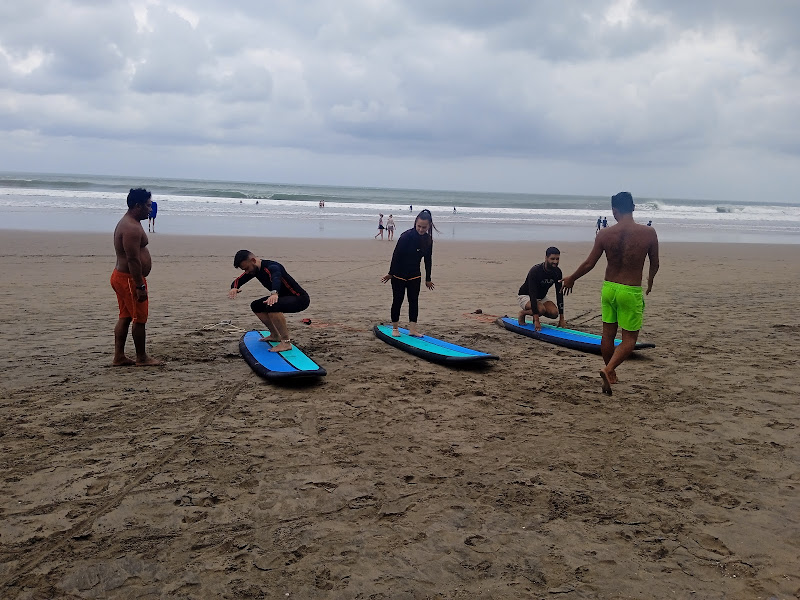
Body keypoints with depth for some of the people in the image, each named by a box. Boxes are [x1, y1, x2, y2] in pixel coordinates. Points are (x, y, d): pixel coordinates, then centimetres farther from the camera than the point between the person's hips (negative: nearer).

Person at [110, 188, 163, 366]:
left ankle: (119, 357, 18)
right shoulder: (132, 228, -21)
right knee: (139, 319, 1)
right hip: (129, 279, -11)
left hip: (120, 276, 11)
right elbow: (133, 260, -25)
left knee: (125, 317, 14)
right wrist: (140, 287, -24)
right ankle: (142, 358, 12)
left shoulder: (127, 223, 14)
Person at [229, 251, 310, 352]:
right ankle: (275, 335, 20)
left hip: (300, 299, -10)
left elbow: (276, 278, -50)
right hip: (284, 297, 10)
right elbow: (237, 281, 9)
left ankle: (286, 342, -29)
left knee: (272, 306, -35)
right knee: (256, 306, 13)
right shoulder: (255, 270, 2)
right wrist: (234, 288, -17)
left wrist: (274, 293, -71)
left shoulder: (271, 267, -27)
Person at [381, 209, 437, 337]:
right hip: (399, 275, -5)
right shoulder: (406, 236, -21)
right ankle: (395, 328, 16)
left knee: (414, 301, 5)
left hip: (415, 275, 5)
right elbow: (396, 255, -15)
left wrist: (428, 279, 11)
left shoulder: (428, 240, -4)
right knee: (397, 301, 4)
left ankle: (412, 328, 10)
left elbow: (428, 260, 6)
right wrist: (390, 273, -10)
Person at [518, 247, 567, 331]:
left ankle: (535, 315, 8)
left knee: (554, 313, -21)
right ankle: (523, 313, -5)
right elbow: (533, 295, -35)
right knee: (541, 309, -35)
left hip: (542, 297, 6)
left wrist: (562, 318, -15)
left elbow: (559, 294, -9)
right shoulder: (535, 271, -30)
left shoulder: (557, 272, -12)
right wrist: (536, 321, -41)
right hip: (526, 296, -6)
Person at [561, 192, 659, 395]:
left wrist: (571, 279, 17)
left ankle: (610, 377, 31)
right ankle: (609, 369, -16)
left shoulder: (604, 234, -7)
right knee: (629, 339, 7)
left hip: (608, 288, 3)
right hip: (631, 291, -3)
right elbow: (654, 264, 4)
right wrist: (650, 280, 25)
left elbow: (589, 264, 0)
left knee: (608, 334, 16)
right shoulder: (648, 233, -9)